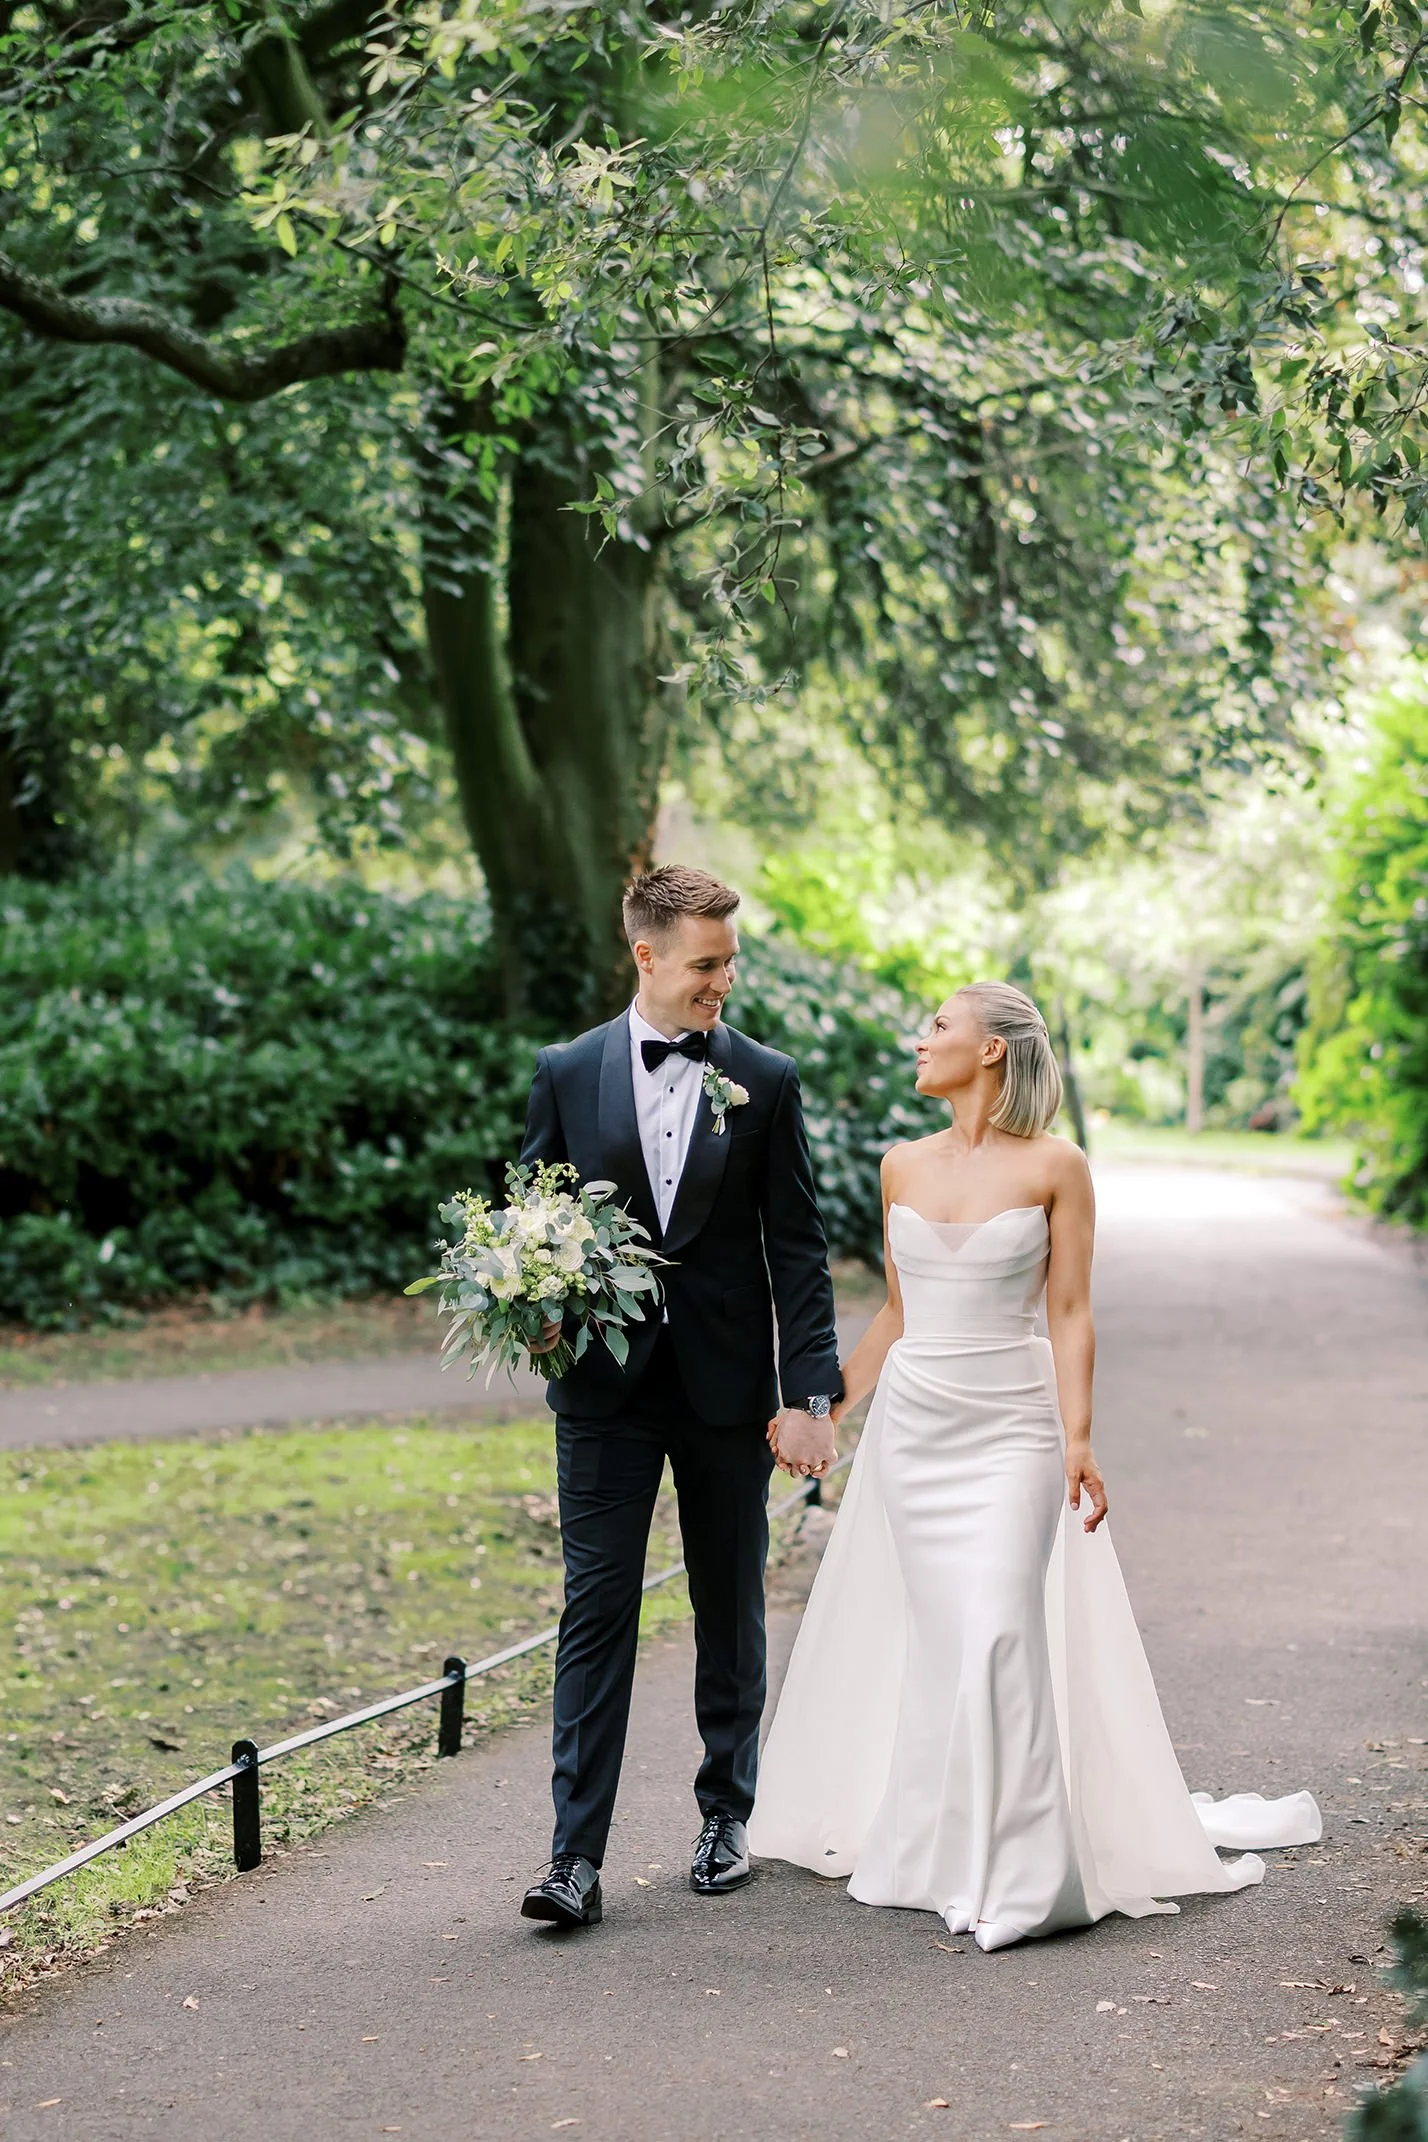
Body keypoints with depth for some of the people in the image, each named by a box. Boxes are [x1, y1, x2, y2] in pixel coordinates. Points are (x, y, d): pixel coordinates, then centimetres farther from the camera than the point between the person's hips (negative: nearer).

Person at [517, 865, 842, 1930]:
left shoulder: (766, 1081, 1)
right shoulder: (568, 1072, 3)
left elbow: (799, 1249, 0)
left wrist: (810, 1395, -7)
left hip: (727, 1390, 0)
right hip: (605, 1388, 0)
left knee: (731, 1612, 11)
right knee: (597, 1612, -4)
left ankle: (727, 1817, 26)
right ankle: (577, 1858, -5)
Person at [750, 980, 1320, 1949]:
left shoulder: (1055, 1166, -5)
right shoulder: (904, 1167, 8)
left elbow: (1071, 1313, -6)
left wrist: (1078, 1441, -14)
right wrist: (825, 1407, 15)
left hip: (1011, 1430, -4)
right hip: (913, 1424, 4)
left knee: (998, 1633, -13)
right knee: (937, 1638, 6)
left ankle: (1018, 1870, -8)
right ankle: (937, 1850, 16)